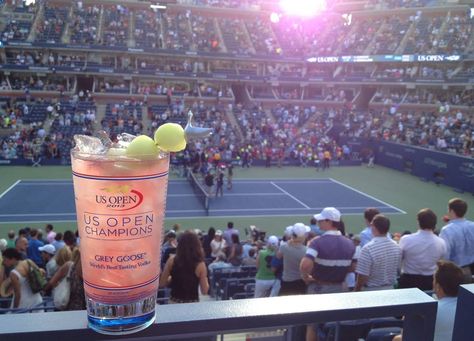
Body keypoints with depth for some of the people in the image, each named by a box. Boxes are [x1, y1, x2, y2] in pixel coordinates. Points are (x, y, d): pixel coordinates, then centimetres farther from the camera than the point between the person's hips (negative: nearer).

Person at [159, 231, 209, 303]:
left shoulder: (172, 260, -8)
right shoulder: (200, 265, -14)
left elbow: (162, 284, -1)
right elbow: (204, 291, -8)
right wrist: (205, 279, 9)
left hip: (174, 302, 2)